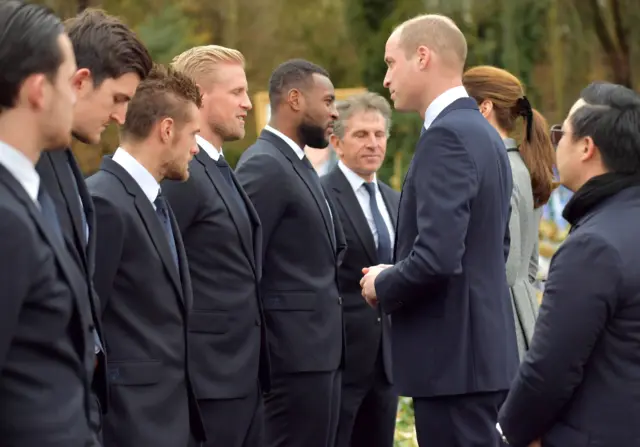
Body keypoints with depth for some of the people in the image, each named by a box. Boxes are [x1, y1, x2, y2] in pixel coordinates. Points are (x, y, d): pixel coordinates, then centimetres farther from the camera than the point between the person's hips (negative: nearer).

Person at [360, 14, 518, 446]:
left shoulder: (446, 136, -16)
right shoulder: (484, 134, 14)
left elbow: (437, 256, -25)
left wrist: (383, 285, -7)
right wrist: (397, 276, 15)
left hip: (453, 354, -10)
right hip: (482, 348, 10)